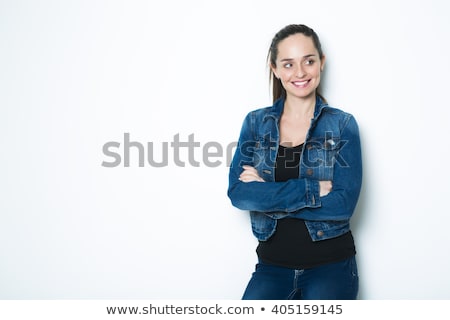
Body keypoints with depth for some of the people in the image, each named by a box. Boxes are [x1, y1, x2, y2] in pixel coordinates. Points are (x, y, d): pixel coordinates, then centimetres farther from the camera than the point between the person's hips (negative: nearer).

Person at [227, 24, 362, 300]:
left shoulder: (343, 124, -2)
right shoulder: (256, 122, 4)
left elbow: (344, 204, -12)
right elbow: (238, 193, -9)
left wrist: (267, 196, -12)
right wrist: (311, 190, -15)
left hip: (331, 265, -1)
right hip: (273, 266, 2)